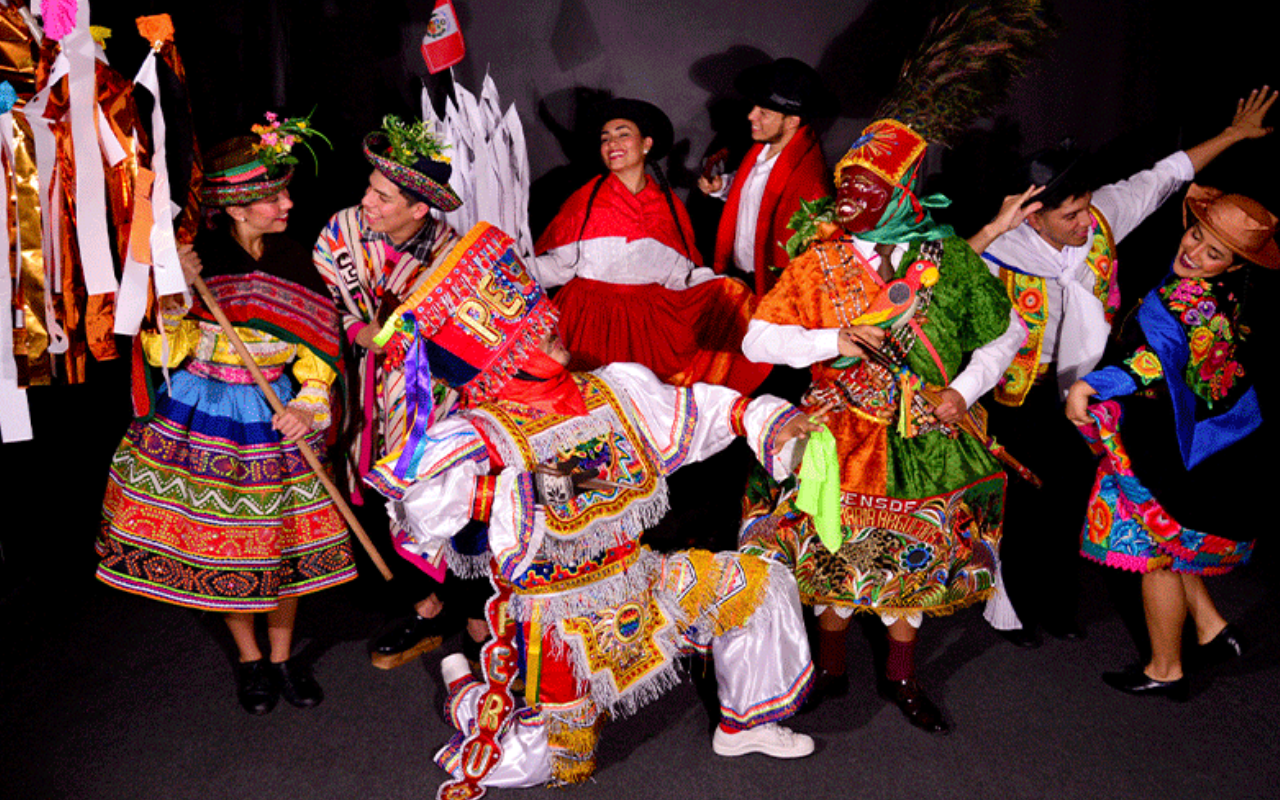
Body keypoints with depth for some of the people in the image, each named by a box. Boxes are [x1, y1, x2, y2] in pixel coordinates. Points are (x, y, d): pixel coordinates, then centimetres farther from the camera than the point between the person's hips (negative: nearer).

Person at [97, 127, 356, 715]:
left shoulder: (295, 261, -1)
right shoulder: (195, 257, -9)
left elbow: (319, 347, 5)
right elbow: (163, 353, -10)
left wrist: (310, 403, -10)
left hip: (274, 417, 2)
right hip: (201, 416, -2)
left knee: (283, 536, 7)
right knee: (219, 538, 7)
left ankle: (282, 654, 28)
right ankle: (249, 656, 29)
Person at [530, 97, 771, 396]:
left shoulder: (668, 205, 9)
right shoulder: (585, 200, 4)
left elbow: (681, 273, 10)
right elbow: (559, 263, 1)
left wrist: (725, 289, -1)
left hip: (652, 320, 4)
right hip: (593, 318, -3)